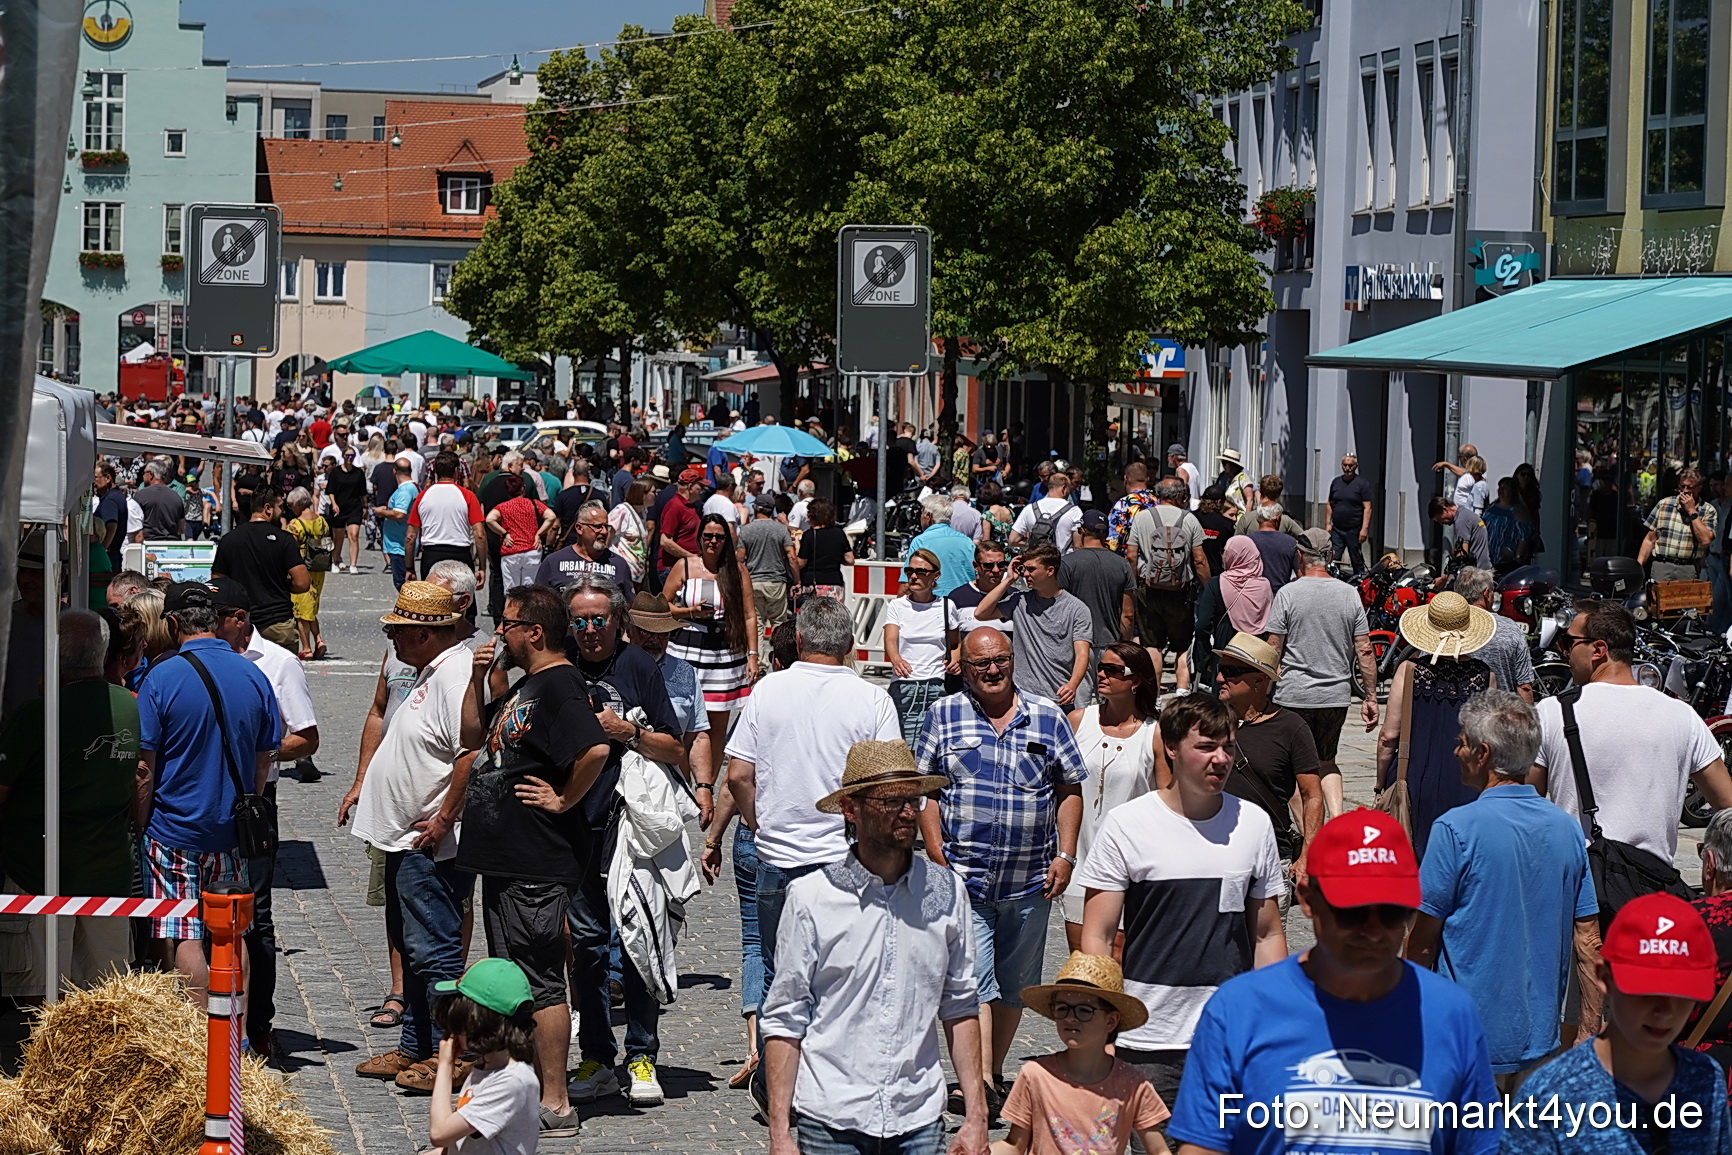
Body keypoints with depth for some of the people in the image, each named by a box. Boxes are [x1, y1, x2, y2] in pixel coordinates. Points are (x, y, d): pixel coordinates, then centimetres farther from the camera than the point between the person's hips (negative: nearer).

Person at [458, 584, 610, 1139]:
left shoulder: (559, 686, -17)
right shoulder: (523, 687, 16)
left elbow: (596, 749, -31)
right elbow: (473, 737, 25)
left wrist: (564, 799, -19)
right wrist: (477, 680, 12)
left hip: (537, 864, -11)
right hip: (505, 858, 11)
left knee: (540, 982, -7)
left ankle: (555, 1107, -2)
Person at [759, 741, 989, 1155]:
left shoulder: (946, 892, 5)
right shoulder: (811, 896, -3)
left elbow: (959, 1008, 11)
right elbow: (784, 1020, -2)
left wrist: (975, 1116, 7)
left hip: (919, 1121, 2)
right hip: (829, 1121, -2)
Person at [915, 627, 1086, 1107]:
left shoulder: (1048, 718, 7)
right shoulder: (944, 716, 3)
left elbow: (1069, 791, 10)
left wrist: (1065, 856, 1)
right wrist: (937, 854, -7)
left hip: (1030, 882, 3)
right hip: (964, 878, -3)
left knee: (1015, 984, 10)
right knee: (973, 980, -14)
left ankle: (995, 1072, 24)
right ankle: (981, 1081, -20)